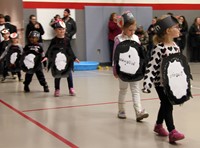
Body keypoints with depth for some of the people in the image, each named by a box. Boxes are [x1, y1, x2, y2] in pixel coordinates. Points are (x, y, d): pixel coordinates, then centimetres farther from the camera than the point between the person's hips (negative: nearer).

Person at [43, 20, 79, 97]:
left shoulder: (67, 39, 3)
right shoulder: (54, 40, -4)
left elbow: (69, 50, 10)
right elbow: (50, 49, -6)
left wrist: (74, 58, 12)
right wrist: (46, 56, -20)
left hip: (66, 59, 2)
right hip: (56, 60, -2)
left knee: (69, 73, 2)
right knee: (57, 75, 4)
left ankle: (71, 88, 11)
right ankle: (57, 89, 15)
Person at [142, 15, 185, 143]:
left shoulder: (175, 46, 4)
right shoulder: (159, 48, -21)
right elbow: (151, 66, -25)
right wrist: (147, 82, -31)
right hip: (161, 82, -8)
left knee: (165, 104, 18)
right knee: (167, 105, -6)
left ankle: (159, 125, 35)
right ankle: (172, 132, -4)